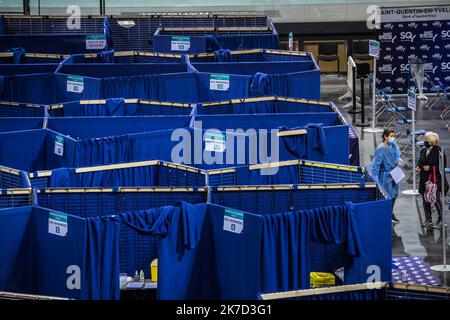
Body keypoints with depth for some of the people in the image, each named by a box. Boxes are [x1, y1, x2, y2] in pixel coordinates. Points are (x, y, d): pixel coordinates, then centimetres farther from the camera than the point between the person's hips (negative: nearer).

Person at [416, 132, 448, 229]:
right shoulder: (423, 151, 11)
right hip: (424, 179, 7)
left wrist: (430, 168, -18)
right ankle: (428, 219, 21)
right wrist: (418, 167, -1)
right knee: (425, 199, 10)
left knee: (436, 199, -7)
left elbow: (443, 164, -13)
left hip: (435, 179, -7)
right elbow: (420, 162, 22)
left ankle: (440, 220, 4)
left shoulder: (438, 151, -11)